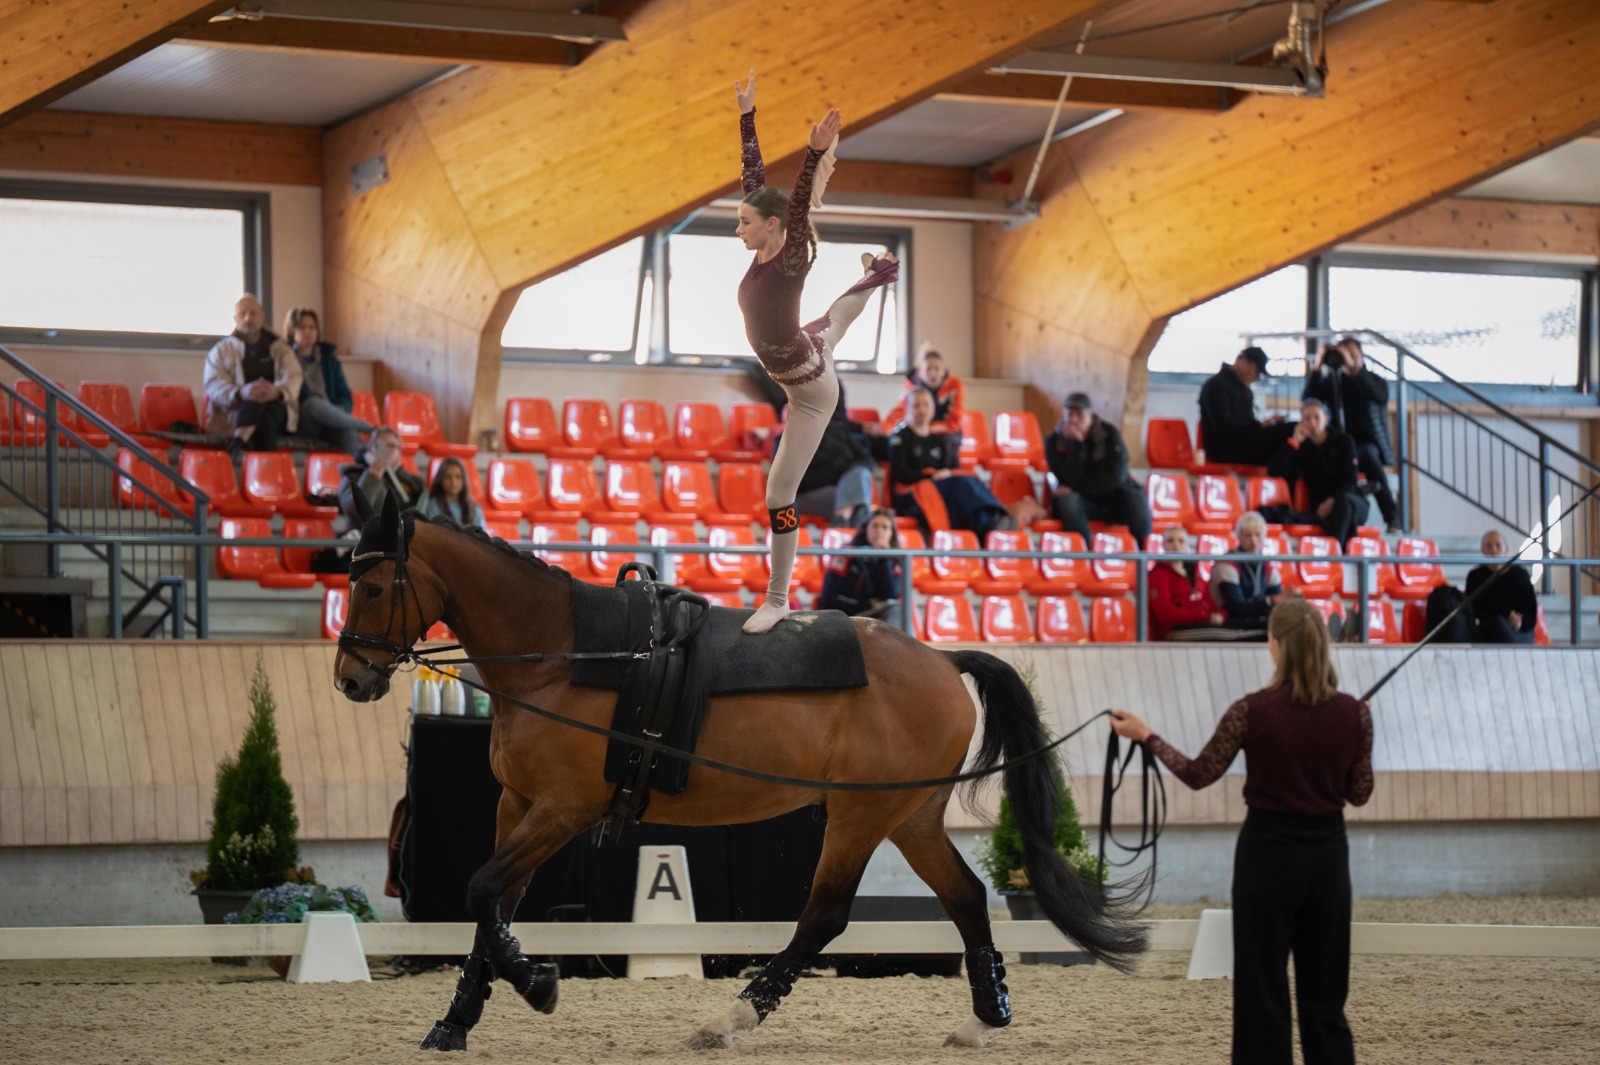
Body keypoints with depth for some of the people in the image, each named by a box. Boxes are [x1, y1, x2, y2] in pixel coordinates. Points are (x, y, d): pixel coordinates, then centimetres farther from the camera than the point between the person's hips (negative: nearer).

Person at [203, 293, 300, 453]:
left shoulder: (281, 350, 21)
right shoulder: (221, 350, 15)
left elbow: (293, 379, 2)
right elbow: (214, 386, -1)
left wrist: (277, 392, -25)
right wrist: (241, 393, -25)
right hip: (236, 414, -2)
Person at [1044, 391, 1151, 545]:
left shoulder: (1109, 434, -5)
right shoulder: (1054, 441, -6)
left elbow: (1115, 476, -13)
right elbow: (1069, 479, -17)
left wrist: (1075, 488, -16)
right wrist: (1076, 444, -26)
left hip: (1113, 496, 1)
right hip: (1082, 499, -1)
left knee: (1137, 501, -30)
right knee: (1067, 501, -34)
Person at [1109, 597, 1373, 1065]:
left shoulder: (1252, 710, -14)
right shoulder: (1354, 713, -6)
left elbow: (1198, 775, -3)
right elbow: (1359, 793, 5)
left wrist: (1145, 736, 10)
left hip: (1268, 852, -3)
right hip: (1328, 854, 3)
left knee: (1263, 995, 4)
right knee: (1324, 996, 12)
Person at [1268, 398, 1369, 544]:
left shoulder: (1343, 442, 6)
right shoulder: (1300, 446, 8)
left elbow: (1349, 481, -1)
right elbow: (1274, 472, -4)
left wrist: (1332, 501, -20)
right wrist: (1293, 443, -8)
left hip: (1351, 504, -1)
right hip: (1321, 509, 1)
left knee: (1342, 500, -38)